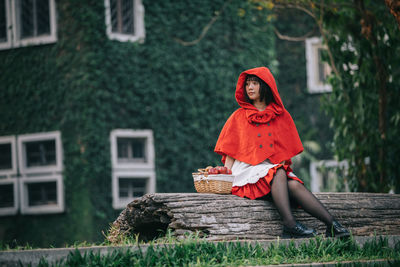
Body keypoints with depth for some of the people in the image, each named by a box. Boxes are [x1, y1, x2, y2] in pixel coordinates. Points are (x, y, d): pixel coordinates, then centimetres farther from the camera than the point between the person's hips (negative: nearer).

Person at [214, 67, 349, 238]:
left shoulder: (281, 116, 16)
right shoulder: (239, 117, 11)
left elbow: (287, 150, 13)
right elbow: (230, 153, 6)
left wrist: (282, 165, -7)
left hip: (274, 168, 2)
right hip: (246, 171, -2)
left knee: (295, 185, -29)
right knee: (278, 174, -33)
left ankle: (332, 224, -41)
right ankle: (289, 224, -47)